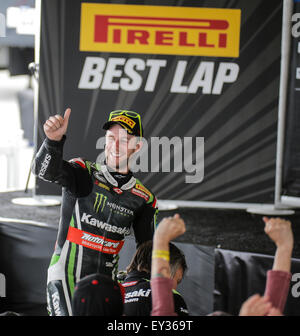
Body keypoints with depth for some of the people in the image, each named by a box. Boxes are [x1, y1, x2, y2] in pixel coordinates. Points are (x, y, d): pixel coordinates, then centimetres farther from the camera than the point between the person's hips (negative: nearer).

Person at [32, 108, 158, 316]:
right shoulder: (84, 174, -4)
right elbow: (45, 170, -24)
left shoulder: (144, 199, 7)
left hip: (105, 283, 4)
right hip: (66, 278, -4)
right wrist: (54, 139, -43)